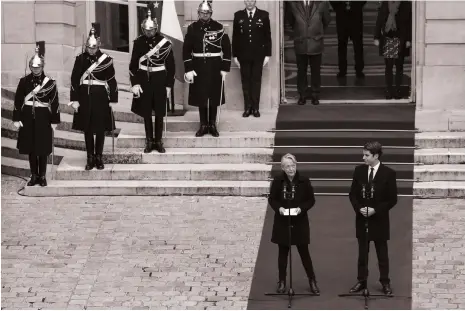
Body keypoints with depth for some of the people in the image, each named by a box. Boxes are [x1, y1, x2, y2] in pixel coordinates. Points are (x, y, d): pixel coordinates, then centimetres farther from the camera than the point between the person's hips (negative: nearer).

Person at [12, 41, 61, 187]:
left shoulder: (50, 82, -3)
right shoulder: (24, 81, 2)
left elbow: (55, 102, -3)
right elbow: (18, 100, 1)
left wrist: (54, 121, -5)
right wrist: (16, 119, -3)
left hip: (43, 119, -2)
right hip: (28, 118, 2)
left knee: (43, 149, 2)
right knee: (30, 149, 6)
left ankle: (42, 176, 11)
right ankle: (34, 176, 14)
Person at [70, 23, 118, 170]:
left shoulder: (106, 59, -4)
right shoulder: (80, 59, 0)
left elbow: (112, 81, -2)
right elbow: (74, 79, 0)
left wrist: (113, 100, -3)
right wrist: (74, 100, -4)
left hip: (101, 98, -1)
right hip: (85, 98, 1)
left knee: (100, 129, 5)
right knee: (87, 129, 6)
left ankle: (99, 157, 17)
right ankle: (90, 158, 15)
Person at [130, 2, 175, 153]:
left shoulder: (165, 42, -8)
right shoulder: (138, 42, -4)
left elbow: (171, 65, -4)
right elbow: (133, 64, -1)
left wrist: (169, 85, -6)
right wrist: (135, 83, -8)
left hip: (160, 81, -1)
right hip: (144, 80, 1)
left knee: (159, 113, 6)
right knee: (146, 113, 7)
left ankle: (159, 141, 16)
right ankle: (149, 141, 16)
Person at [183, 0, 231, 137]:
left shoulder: (219, 28, -2)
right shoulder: (192, 28, -1)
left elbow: (227, 49, -1)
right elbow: (186, 50, -1)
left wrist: (225, 68, -5)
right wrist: (188, 70, -7)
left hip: (215, 68, -1)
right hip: (198, 67, 1)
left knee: (214, 97, 5)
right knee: (200, 97, 5)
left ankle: (213, 125, 15)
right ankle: (203, 125, 14)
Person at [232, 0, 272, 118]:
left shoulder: (264, 15, 1)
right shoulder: (238, 15, 5)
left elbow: (267, 36, 2)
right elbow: (235, 37, 6)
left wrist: (267, 54, -3)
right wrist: (235, 55, 2)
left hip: (258, 55, -1)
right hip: (243, 55, 1)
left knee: (256, 81, 3)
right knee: (245, 81, 4)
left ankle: (256, 108, 7)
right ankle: (247, 107, 9)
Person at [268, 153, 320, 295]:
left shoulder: (304, 181, -7)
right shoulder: (277, 181, -7)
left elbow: (311, 200, 0)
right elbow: (272, 199, 3)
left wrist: (302, 208, -17)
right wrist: (278, 208, -17)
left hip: (300, 222, -1)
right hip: (282, 222, 1)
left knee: (304, 251, 4)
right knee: (283, 252, 9)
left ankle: (312, 281, 15)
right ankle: (282, 281, 19)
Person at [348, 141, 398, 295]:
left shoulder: (388, 173, -10)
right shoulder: (359, 170, 0)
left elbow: (392, 199, -8)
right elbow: (352, 194, 6)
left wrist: (375, 210, -17)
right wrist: (359, 208, -11)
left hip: (379, 219, -3)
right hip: (362, 219, 3)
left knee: (382, 253, 7)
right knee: (362, 252, 10)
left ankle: (385, 282, 15)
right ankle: (362, 281, 17)